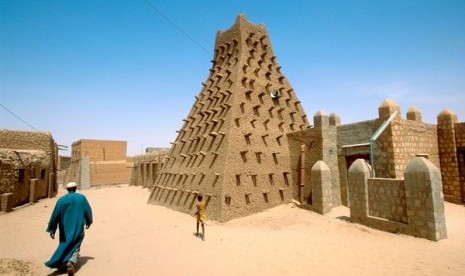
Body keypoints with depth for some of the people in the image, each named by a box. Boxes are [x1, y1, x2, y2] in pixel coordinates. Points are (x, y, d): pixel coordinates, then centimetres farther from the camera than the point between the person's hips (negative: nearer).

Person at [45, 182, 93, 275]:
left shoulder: (61, 199, -5)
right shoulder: (82, 198, -6)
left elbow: (55, 215, -3)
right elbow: (88, 211, 1)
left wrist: (52, 230, 6)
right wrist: (88, 222, 18)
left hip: (65, 229, 2)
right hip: (78, 228, -2)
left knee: (65, 246, 22)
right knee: (75, 247, 2)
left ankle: (63, 262, 34)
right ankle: (71, 262, -23)